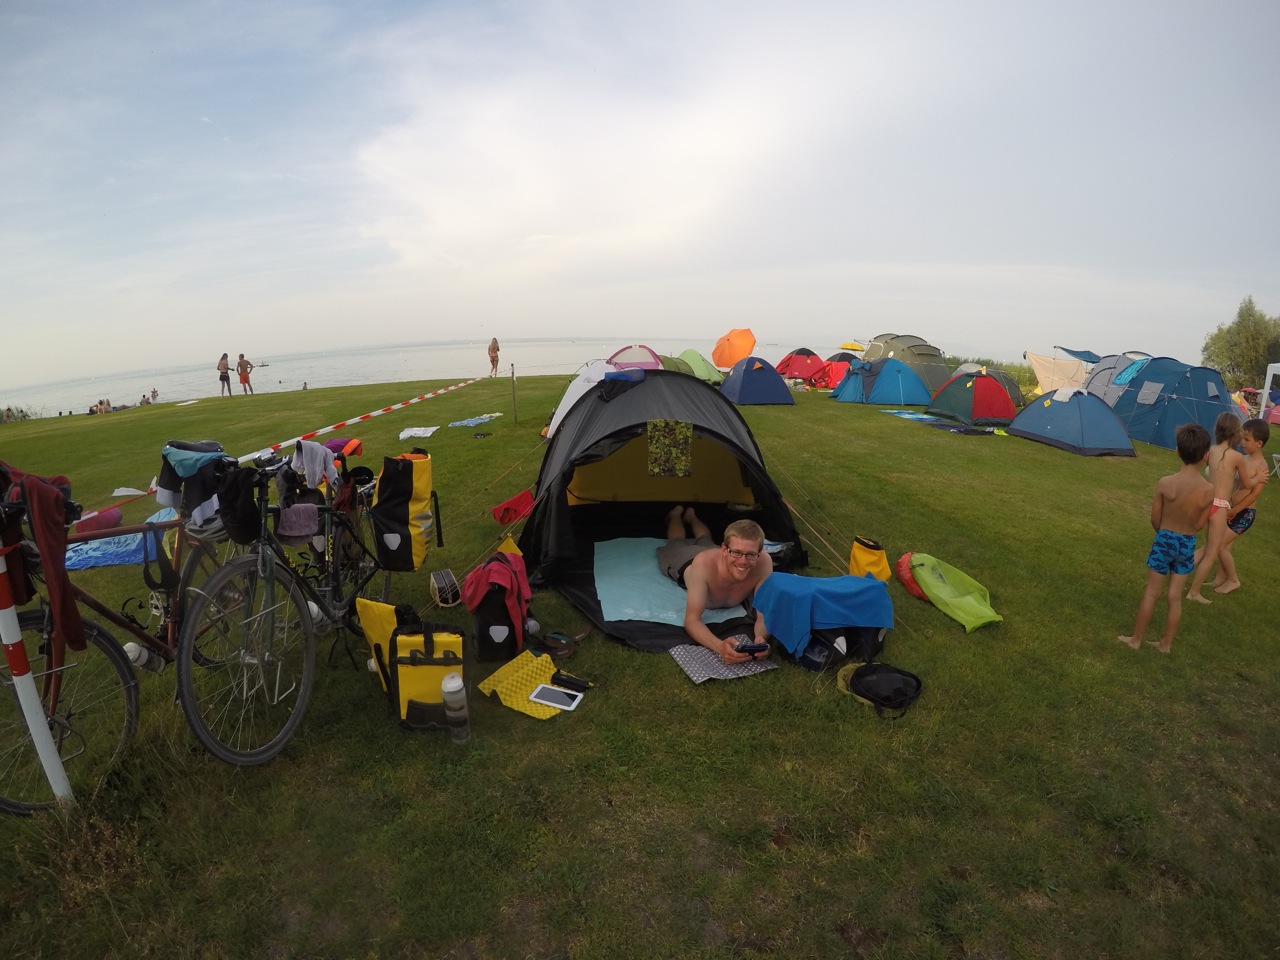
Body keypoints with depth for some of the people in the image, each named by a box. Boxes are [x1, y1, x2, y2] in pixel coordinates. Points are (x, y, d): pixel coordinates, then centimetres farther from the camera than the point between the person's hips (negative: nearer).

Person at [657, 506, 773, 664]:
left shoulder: (764, 562, -49)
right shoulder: (705, 563, -56)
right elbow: (691, 620, -56)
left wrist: (761, 639, -68)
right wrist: (720, 647, -77)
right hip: (685, 563, -3)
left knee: (705, 541, 41)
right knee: (677, 544, 36)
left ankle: (691, 516, 69)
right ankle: (676, 515, 65)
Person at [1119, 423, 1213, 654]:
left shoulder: (1165, 483, -18)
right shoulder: (1208, 490, -13)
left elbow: (1155, 519, -8)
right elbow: (1199, 525, -3)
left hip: (1164, 540, -2)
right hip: (1188, 545, 2)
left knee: (1151, 592, 9)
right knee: (1175, 597, 13)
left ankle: (1136, 639, 17)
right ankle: (1166, 643, 24)